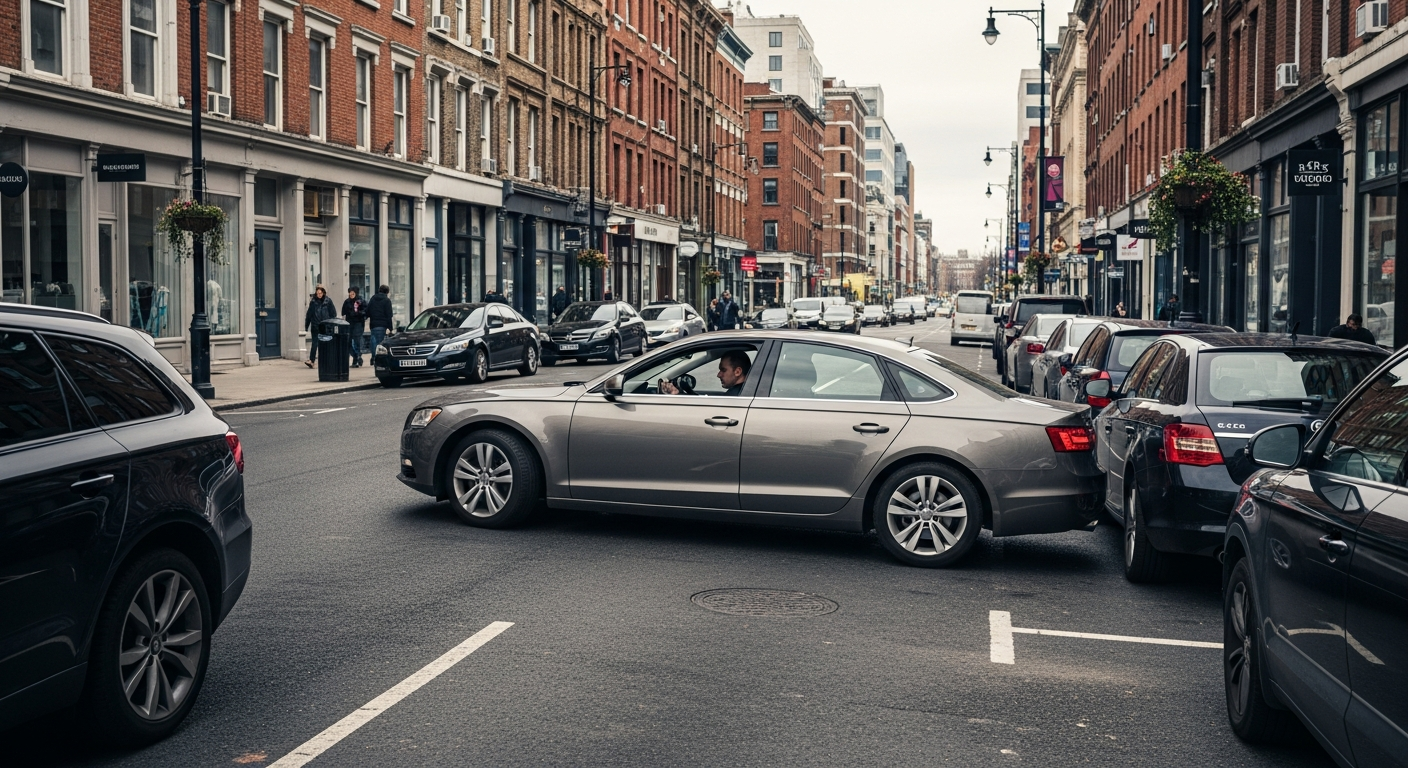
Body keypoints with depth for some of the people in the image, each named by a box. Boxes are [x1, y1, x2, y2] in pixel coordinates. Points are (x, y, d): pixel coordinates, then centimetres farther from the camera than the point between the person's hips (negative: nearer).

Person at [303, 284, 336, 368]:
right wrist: (306, 325, 8)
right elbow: (309, 314, 9)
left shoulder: (328, 301, 0)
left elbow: (333, 313, 2)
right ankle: (311, 360, -10)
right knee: (314, 344, -6)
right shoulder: (313, 301, 5)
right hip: (315, 327, 1)